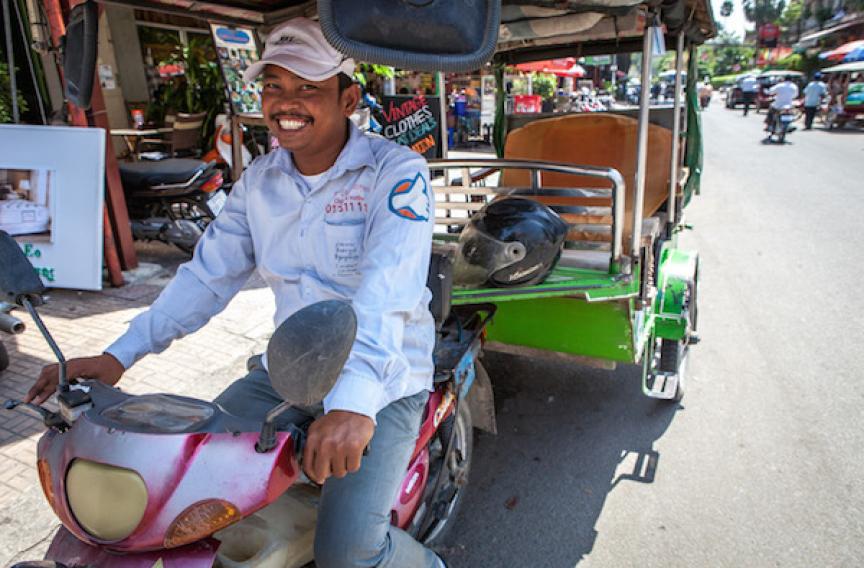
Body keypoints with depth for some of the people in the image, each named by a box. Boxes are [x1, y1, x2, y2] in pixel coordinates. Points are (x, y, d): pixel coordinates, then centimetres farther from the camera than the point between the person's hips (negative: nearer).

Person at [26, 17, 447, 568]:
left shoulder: (397, 171, -13)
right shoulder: (259, 180, 7)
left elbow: (389, 289, -28)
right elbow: (208, 275, 7)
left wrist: (354, 401, -42)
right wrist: (119, 356, -1)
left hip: (385, 382, -5)